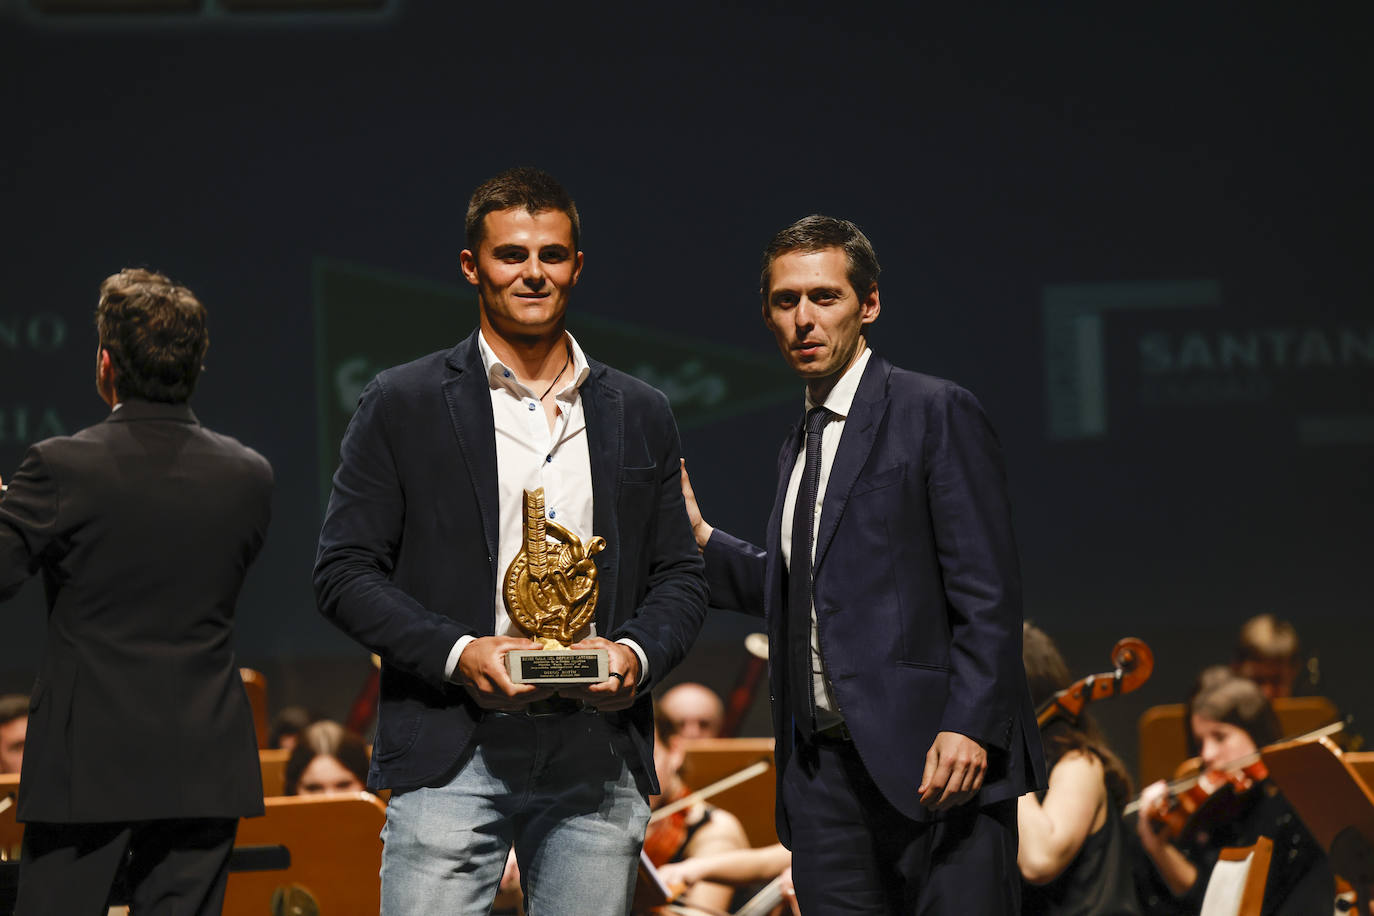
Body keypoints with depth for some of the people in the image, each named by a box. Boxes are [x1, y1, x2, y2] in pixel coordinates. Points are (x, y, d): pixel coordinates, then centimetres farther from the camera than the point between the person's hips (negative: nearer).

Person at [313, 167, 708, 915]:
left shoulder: (640, 416, 15)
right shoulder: (402, 405, 5)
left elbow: (680, 578, 17)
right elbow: (344, 571, 1)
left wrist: (637, 654, -6)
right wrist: (456, 652, -13)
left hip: (597, 760, 3)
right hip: (450, 758, -3)